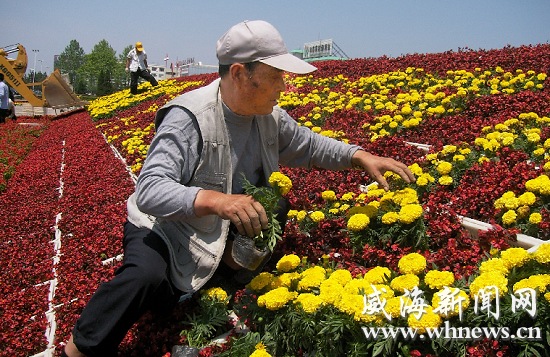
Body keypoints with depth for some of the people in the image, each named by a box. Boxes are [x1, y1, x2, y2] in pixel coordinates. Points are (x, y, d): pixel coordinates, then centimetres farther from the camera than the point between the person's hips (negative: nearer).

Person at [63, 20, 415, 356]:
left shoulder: (268, 115, -6)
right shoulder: (191, 117, -28)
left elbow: (308, 144, 11)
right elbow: (149, 190, -37)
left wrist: (359, 156, -4)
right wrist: (212, 199, -54)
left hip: (222, 233, 8)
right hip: (162, 226, -7)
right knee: (146, 276, -34)